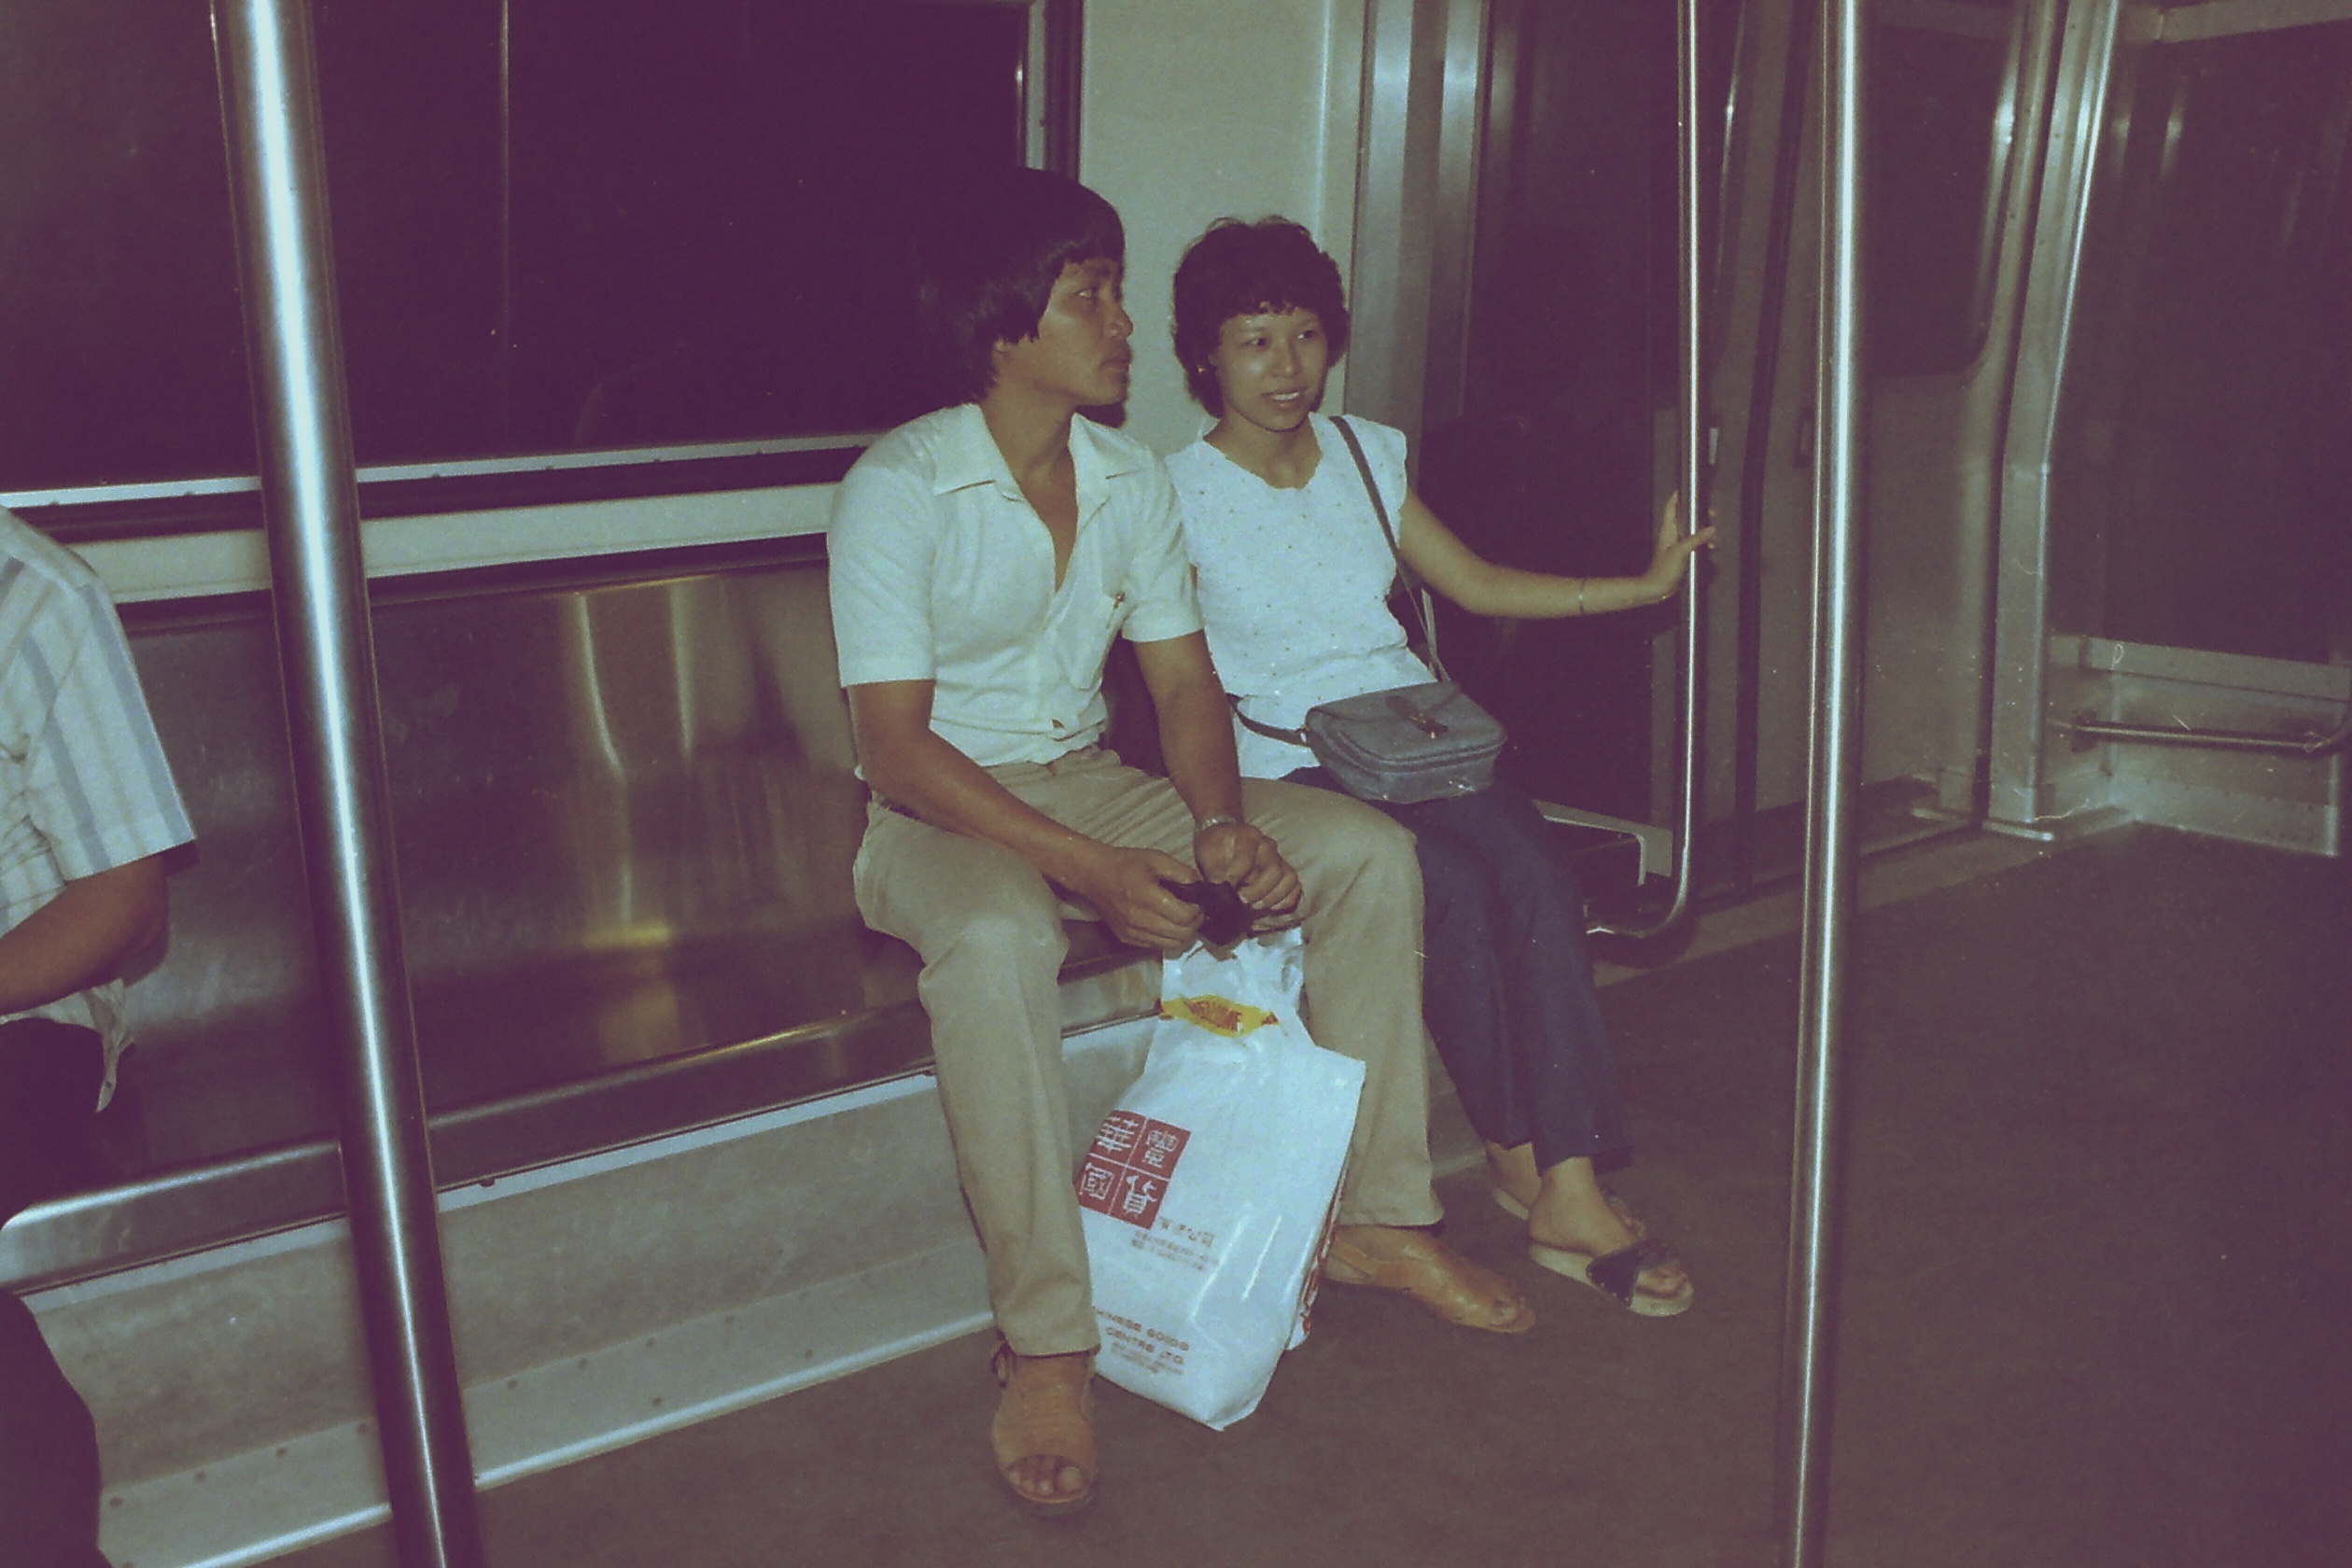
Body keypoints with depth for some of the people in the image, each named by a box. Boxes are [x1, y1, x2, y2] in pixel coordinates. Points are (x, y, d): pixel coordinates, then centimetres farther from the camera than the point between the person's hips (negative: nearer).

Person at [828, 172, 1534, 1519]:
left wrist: (1223, 824, -17)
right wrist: (1089, 870, -30)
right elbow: (897, 750, -20)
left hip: (1091, 781, 6)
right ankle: (1046, 1346, -30)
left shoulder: (1133, 480, 5)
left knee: (1371, 851, -9)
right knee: (997, 938, -42)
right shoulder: (899, 489, -15)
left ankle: (1377, 1217, 0)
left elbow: (1184, 679, 5)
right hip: (942, 812, -6)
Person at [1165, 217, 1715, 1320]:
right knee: (1452, 891, -29)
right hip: (1290, 764, -4)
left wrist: (1645, 585, 17)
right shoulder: (1181, 495, 0)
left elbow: (1475, 584, 20)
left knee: (1535, 877, -24)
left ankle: (1571, 1191, -25)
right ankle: (1518, 1157, -11)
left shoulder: (1367, 453, 15)